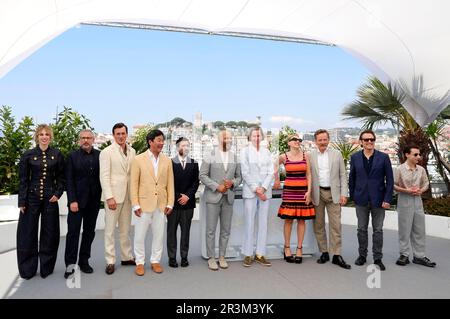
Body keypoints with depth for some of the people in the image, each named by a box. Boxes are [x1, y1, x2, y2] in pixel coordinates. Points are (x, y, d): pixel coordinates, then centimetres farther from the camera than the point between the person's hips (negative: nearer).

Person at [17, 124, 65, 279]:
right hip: (31, 198, 0)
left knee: (50, 233, 6)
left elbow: (61, 177, 7)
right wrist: (22, 201, -3)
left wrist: (58, 193, -5)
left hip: (50, 198, 1)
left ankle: (46, 267, 20)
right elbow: (23, 179, 1)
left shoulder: (57, 155, 2)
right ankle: (27, 270, 21)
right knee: (28, 233, 5)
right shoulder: (28, 155, 0)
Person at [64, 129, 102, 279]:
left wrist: (103, 196, -5)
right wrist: (72, 200, -11)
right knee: (73, 231, -1)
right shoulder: (72, 156, 0)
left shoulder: (99, 155, 4)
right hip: (77, 199, -2)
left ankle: (84, 261, 20)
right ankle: (70, 264, 8)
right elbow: (69, 181, -3)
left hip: (94, 200, 2)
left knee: (89, 231, 9)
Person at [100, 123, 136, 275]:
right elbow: (104, 176, -10)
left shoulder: (132, 151, 9)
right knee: (110, 229, 3)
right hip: (113, 195, -5)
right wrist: (109, 197, -15)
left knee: (125, 228, 14)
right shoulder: (107, 152, -5)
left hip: (128, 195, 5)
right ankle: (110, 261, 12)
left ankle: (127, 257, 24)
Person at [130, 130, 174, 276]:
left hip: (161, 204, 3)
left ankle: (155, 261, 25)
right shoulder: (139, 159, -4)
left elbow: (170, 183, 5)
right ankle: (140, 262, 22)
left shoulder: (167, 160, 4)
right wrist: (135, 204, -8)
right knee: (140, 235, 7)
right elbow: (134, 183, -4)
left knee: (159, 234, 10)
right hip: (144, 203, -2)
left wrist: (170, 203, 0)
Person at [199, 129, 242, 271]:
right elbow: (202, 175, -5)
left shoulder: (234, 158, 9)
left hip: (228, 197, 4)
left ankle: (222, 257, 21)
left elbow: (239, 177, 12)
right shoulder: (210, 155, -2)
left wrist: (232, 183, -9)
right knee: (211, 229, 1)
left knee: (226, 230, 8)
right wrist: (217, 186, -13)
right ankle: (211, 258, 14)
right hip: (213, 197, -3)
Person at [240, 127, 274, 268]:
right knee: (249, 223, -2)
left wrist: (263, 188, -7)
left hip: (265, 191, 3)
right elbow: (245, 173, -4)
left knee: (263, 223, 4)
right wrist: (256, 189, -9)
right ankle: (248, 254, 7)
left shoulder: (266, 152, 11)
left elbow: (271, 172, 6)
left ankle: (260, 254, 12)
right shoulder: (245, 151, 2)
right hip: (250, 191, -3)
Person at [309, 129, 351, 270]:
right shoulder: (310, 156, 3)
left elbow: (343, 175, 5)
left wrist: (344, 194, -2)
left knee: (336, 225, -2)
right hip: (317, 194, 0)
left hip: (333, 193, 0)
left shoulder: (337, 154, 6)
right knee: (319, 225, 7)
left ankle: (337, 255, 6)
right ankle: (324, 252, 20)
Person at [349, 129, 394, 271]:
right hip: (361, 200, 1)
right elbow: (352, 178, 7)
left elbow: (389, 180, -3)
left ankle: (378, 259, 17)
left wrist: (387, 199, -8)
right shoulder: (355, 157, 3)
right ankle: (362, 256, 23)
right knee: (362, 229, 10)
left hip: (378, 200, -1)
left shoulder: (383, 157, -2)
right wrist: (353, 196, 3)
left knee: (378, 230, 6)